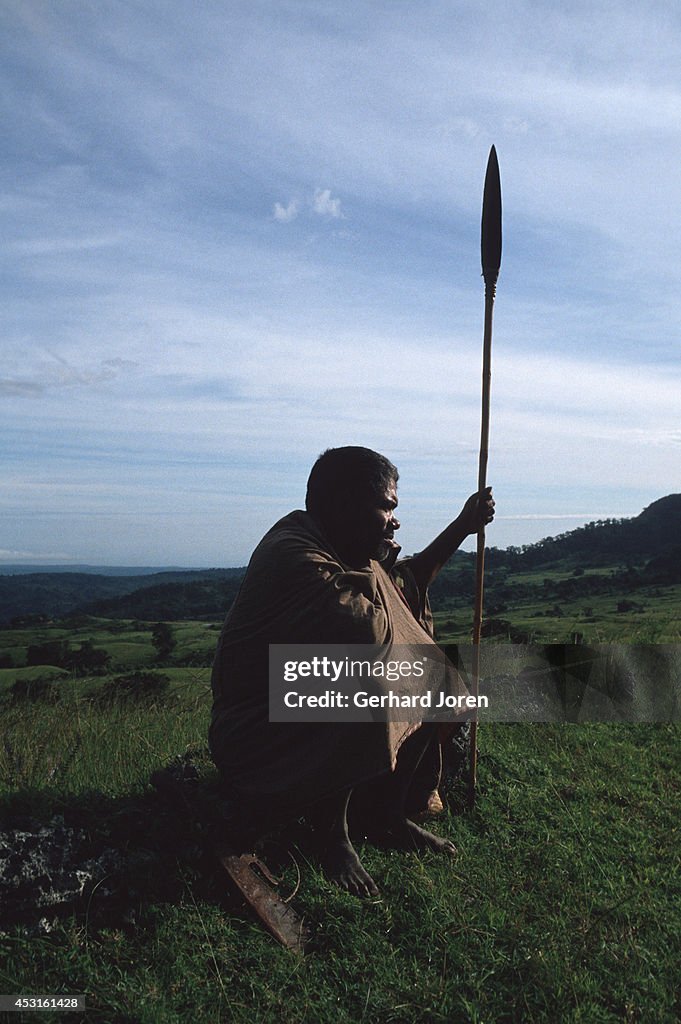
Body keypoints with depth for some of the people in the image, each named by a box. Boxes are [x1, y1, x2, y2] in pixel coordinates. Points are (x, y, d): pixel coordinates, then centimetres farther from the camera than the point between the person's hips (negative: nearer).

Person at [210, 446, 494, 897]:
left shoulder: (334, 544, 3)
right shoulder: (294, 556, -28)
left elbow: (405, 585, 18)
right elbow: (372, 632, -32)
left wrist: (462, 527, 13)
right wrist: (372, 564, -14)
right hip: (259, 737, -9)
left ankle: (389, 814, 13)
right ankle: (332, 834, -11)